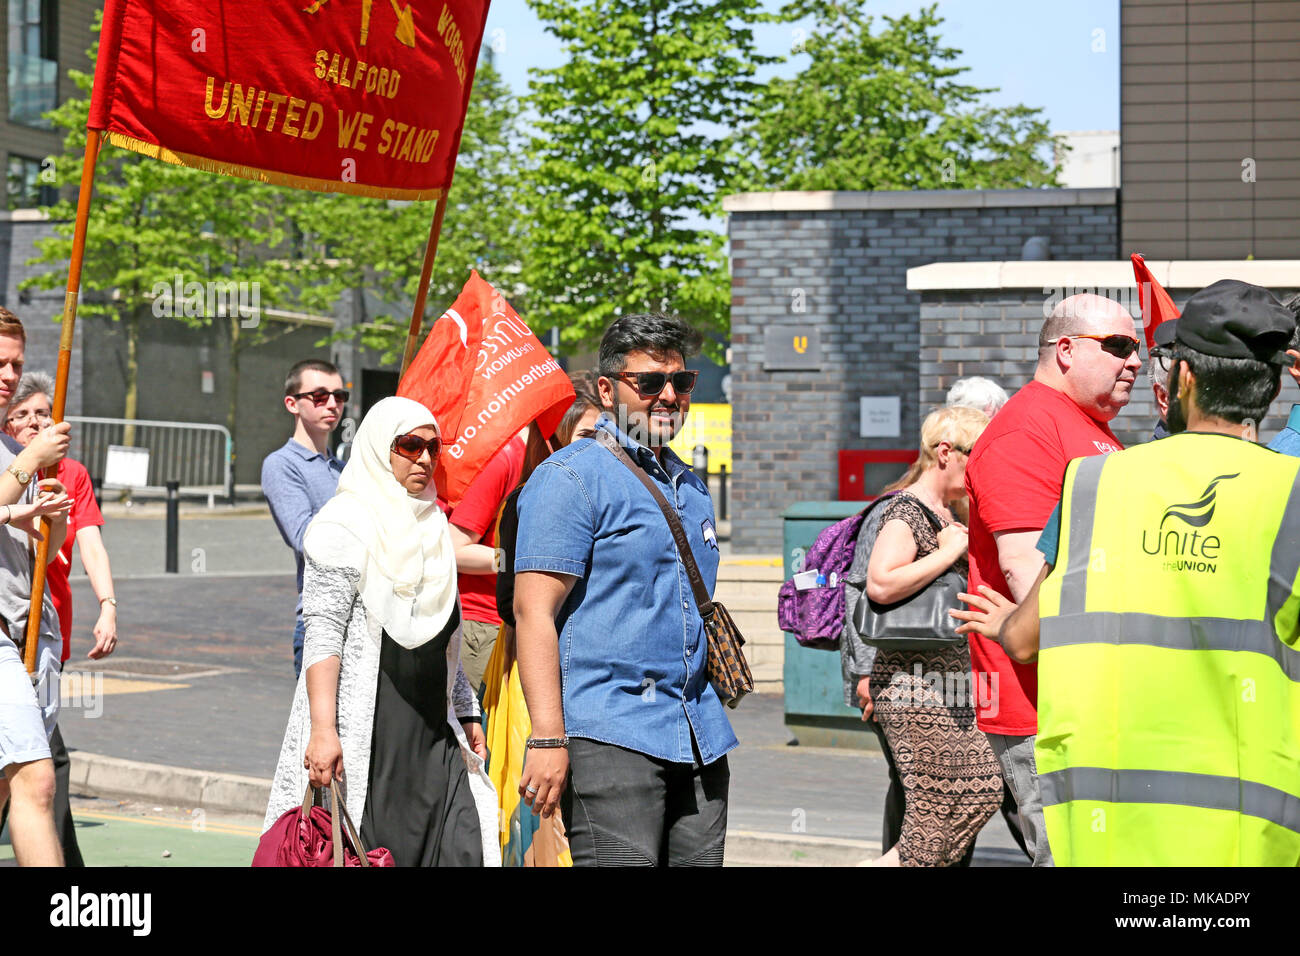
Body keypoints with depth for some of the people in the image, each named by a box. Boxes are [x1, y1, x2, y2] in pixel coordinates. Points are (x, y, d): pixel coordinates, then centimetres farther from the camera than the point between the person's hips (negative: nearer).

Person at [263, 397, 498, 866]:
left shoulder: (432, 526, 18)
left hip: (431, 731, 7)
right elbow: (323, 633, -14)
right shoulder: (347, 524, -6)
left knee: (464, 850, -6)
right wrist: (323, 729, -22)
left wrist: (466, 712, 22)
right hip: (364, 725, -7)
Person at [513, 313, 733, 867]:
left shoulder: (689, 485, 20)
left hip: (700, 738, 8)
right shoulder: (570, 477, -5)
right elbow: (534, 612, -13)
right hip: (609, 734, -8)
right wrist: (547, 738, -20)